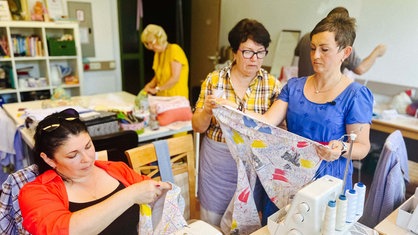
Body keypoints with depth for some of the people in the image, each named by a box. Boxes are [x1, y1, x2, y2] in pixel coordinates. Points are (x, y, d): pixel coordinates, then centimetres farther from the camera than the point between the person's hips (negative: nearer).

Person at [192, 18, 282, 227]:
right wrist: (208, 110, -21)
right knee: (212, 224, 17)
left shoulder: (273, 85, -5)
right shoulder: (214, 79, -5)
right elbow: (197, 127, -1)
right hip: (216, 163, 1)